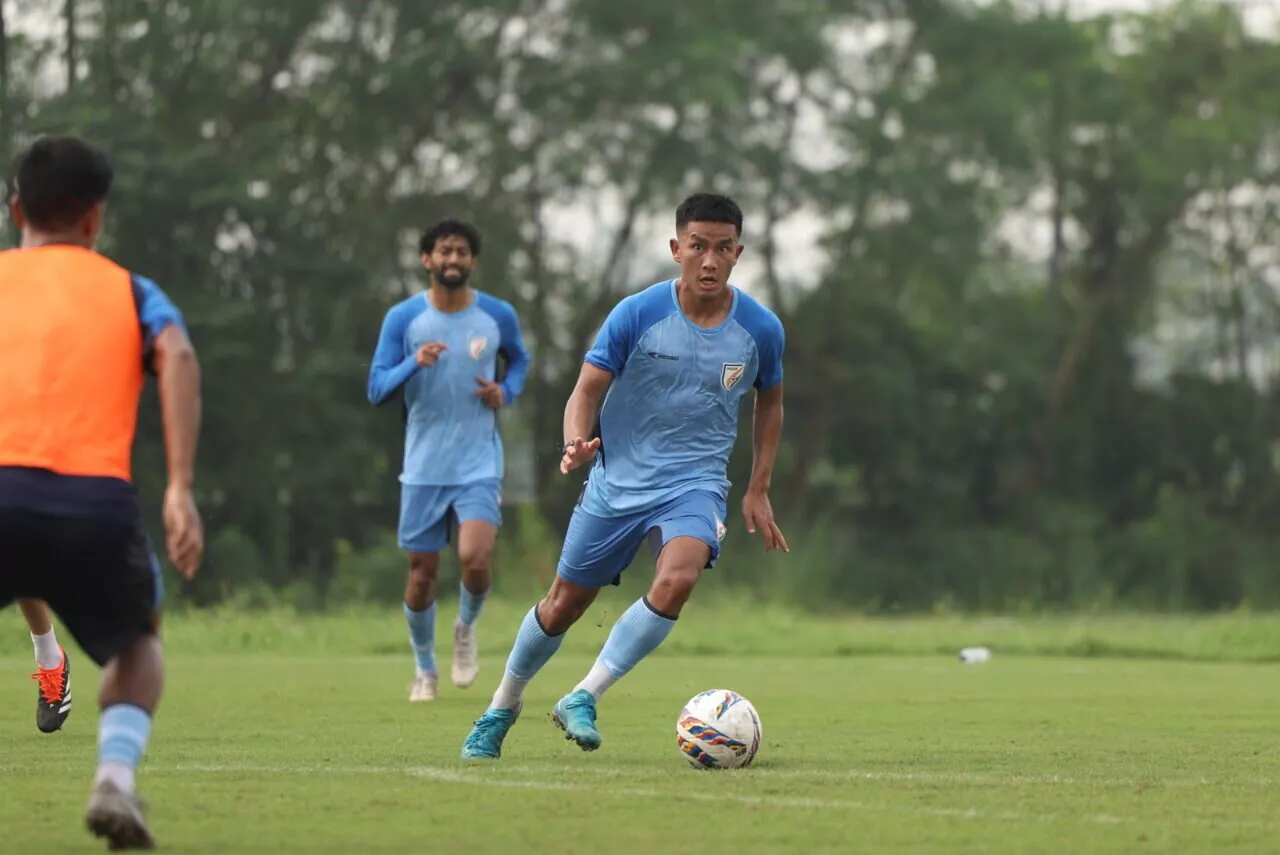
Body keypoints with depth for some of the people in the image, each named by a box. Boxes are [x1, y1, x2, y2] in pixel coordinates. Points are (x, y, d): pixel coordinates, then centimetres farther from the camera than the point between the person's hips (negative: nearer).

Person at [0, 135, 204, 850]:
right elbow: (177, 356, -1)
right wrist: (181, 489, -8)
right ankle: (116, 778, 3)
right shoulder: (131, 291, 21)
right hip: (98, 502, 0)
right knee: (138, 642, 30)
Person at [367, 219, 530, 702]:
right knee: (422, 572, 5)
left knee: (475, 559, -20)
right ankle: (424, 670, 27)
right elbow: (376, 389, -6)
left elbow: (519, 359, 20)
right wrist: (415, 363, -25)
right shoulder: (403, 318, -4)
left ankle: (467, 627, 13)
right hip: (423, 466, 0)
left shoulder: (498, 316, 0)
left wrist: (506, 392, -1)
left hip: (479, 466, 0)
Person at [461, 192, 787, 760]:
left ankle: (582, 699, -19)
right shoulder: (637, 314, -11)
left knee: (677, 579, -30)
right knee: (564, 604, 8)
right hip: (618, 479, 0)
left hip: (695, 483, 0)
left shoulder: (760, 329, -5)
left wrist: (758, 490, 10)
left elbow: (770, 401, 14)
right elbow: (587, 390, -8)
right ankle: (502, 708, 33)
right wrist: (576, 444, -30)